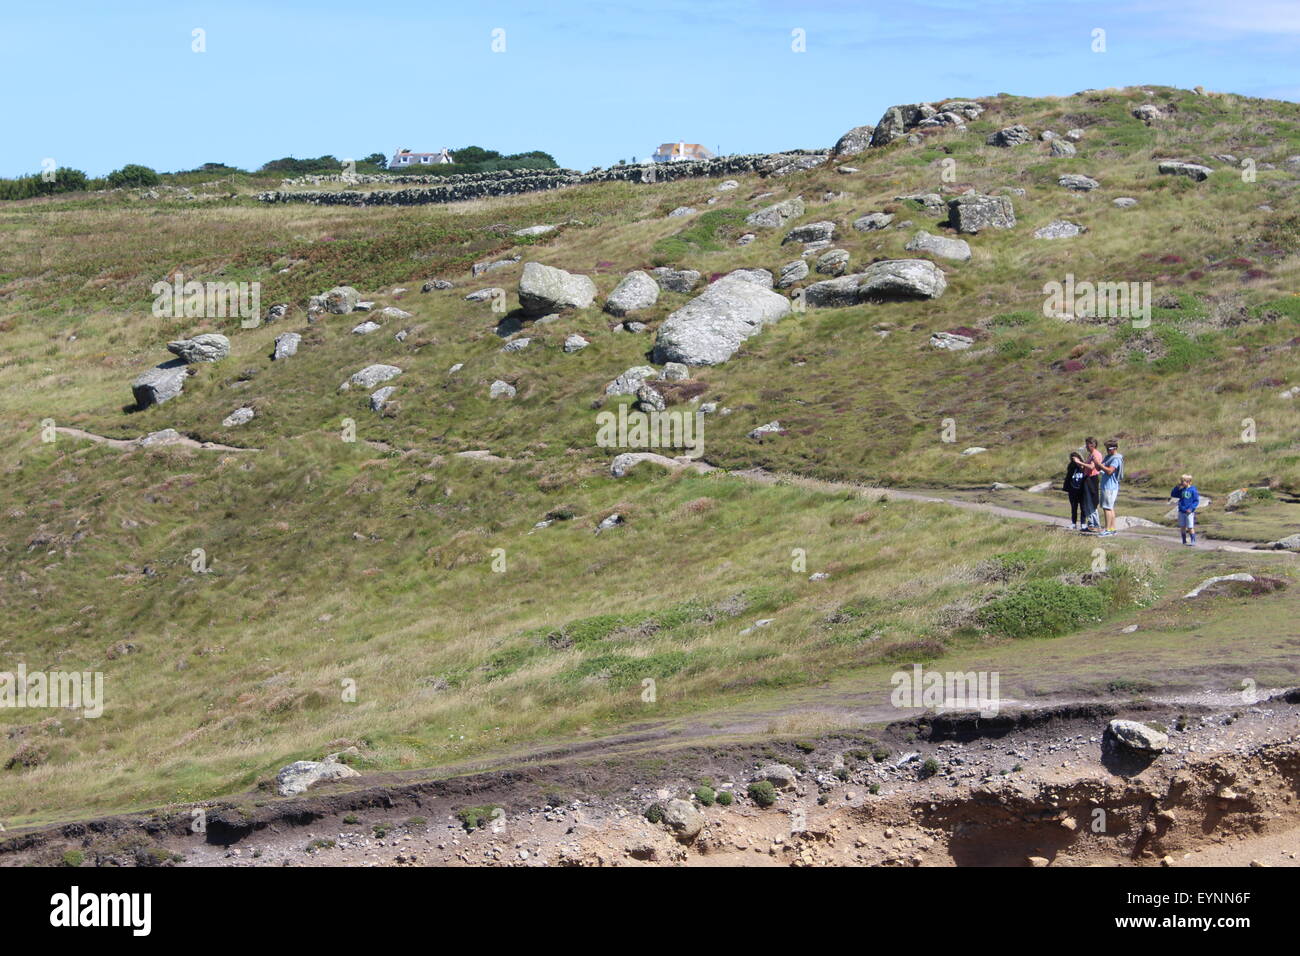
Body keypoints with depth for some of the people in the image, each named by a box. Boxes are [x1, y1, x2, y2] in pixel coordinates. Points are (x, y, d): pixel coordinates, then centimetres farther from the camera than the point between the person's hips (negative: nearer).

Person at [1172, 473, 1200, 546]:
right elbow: (1172, 494, 12)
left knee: (1190, 528, -7)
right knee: (1182, 527, 9)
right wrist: (1177, 487, -1)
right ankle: (1184, 541, 19)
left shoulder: (1193, 490, -8)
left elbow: (1196, 501, -5)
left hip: (1189, 512, -5)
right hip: (1181, 511, 5)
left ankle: (1193, 542, -1)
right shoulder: (1181, 490, 8)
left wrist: (1191, 508, -16)